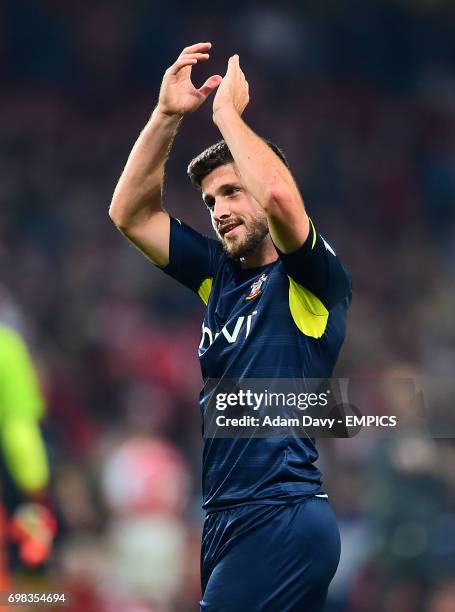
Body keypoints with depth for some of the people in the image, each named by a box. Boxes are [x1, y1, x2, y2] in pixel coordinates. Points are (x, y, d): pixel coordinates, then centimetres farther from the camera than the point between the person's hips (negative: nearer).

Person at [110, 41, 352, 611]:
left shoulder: (312, 277, -5)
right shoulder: (220, 273, 16)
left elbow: (279, 197, -26)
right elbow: (130, 213, 16)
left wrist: (227, 111, -12)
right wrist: (167, 115, 6)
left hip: (281, 518, -8)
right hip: (225, 519, 8)